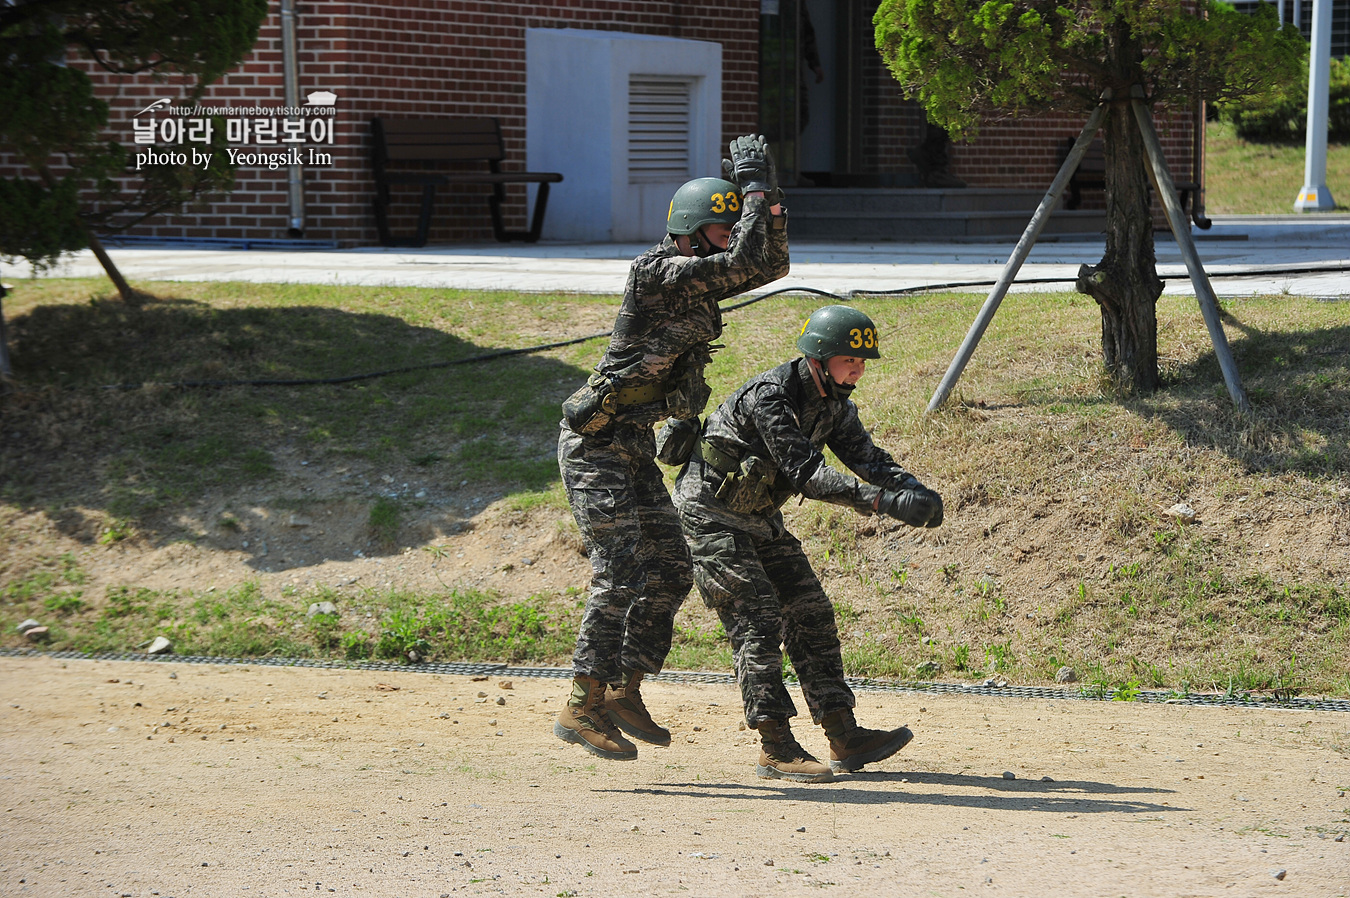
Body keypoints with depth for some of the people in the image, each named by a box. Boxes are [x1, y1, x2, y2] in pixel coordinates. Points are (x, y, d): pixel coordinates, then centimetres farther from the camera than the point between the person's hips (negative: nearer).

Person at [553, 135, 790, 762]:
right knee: (622, 572, -16)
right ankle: (581, 709, -14)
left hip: (635, 448, 10)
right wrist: (755, 186, -16)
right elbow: (744, 263, -26)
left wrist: (767, 194, 1)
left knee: (670, 570, 9)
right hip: (596, 444, -10)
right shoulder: (658, 273, -17)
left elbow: (770, 264, 13)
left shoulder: (701, 282, 10)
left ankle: (623, 693, 16)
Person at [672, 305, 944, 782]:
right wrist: (883, 501, -41)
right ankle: (776, 748, -15)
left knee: (811, 613, 3)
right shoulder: (770, 396, -28)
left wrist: (915, 488, -24)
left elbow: (863, 453, -4)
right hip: (710, 514, -9)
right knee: (758, 620, -16)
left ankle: (844, 739, 4)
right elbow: (805, 473, -34)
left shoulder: (833, 401, 0)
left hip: (757, 518, 9)